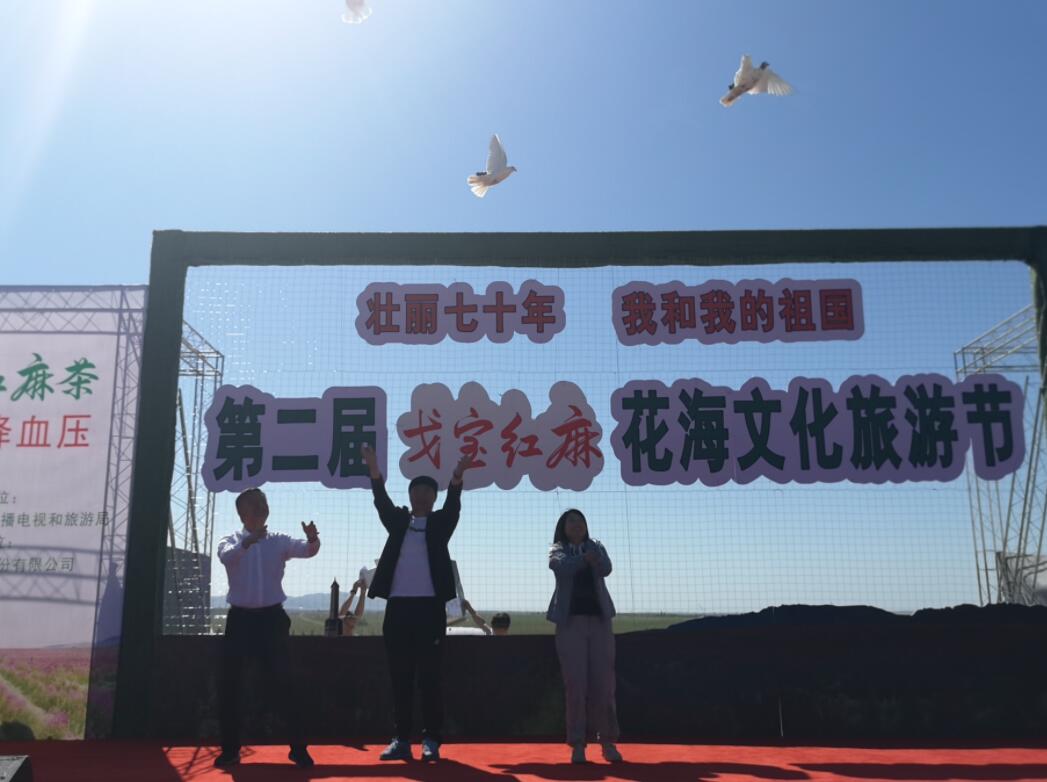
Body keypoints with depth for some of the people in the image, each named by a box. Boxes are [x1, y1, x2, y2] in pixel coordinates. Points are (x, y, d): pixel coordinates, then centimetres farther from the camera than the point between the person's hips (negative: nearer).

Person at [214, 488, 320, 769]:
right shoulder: (231, 540, 3)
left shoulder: (279, 541, 5)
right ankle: (230, 749, 17)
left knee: (282, 683, -2)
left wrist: (313, 539, -37)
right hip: (240, 618, 1)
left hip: (272, 617, 0)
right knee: (228, 683, 3)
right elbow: (226, 557, -21)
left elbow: (306, 551, -13)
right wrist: (247, 542, -42)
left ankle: (298, 747, 6)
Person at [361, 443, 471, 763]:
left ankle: (431, 739, 6)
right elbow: (382, 502, -4)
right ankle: (402, 739, 12)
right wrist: (374, 472, -21)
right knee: (400, 676, 5)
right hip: (398, 606, 2)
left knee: (429, 676, 0)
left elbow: (453, 505, -10)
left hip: (430, 606, -2)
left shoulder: (441, 523, 8)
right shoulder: (397, 521, 12)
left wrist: (457, 477, -30)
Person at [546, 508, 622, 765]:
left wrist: (593, 559, -28)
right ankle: (578, 744, -1)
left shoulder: (596, 547, 13)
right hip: (570, 622, -2)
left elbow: (606, 568, -8)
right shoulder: (557, 551, 8)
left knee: (604, 683, -1)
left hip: (599, 620, 2)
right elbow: (563, 567, -16)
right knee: (576, 684, -5)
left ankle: (608, 741, 6)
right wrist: (585, 558, -33)